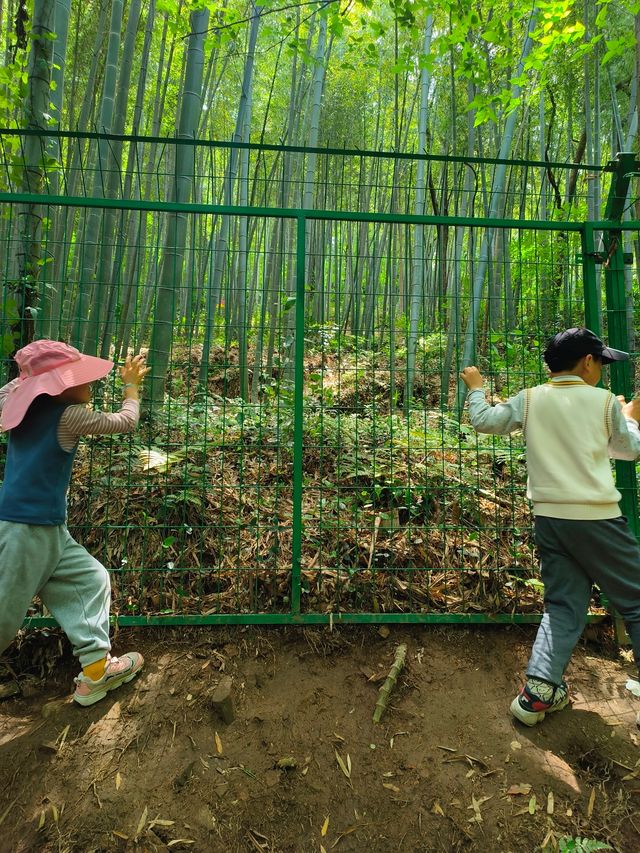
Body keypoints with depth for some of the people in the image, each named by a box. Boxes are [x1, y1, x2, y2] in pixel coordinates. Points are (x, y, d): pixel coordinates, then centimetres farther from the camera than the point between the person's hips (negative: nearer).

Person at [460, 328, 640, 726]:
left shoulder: (529, 400, 3)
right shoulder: (605, 401, -2)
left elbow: (483, 421, 11)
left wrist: (476, 387, 27)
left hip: (550, 518, 4)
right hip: (597, 518, -4)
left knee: (564, 605, 14)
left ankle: (538, 691, 8)